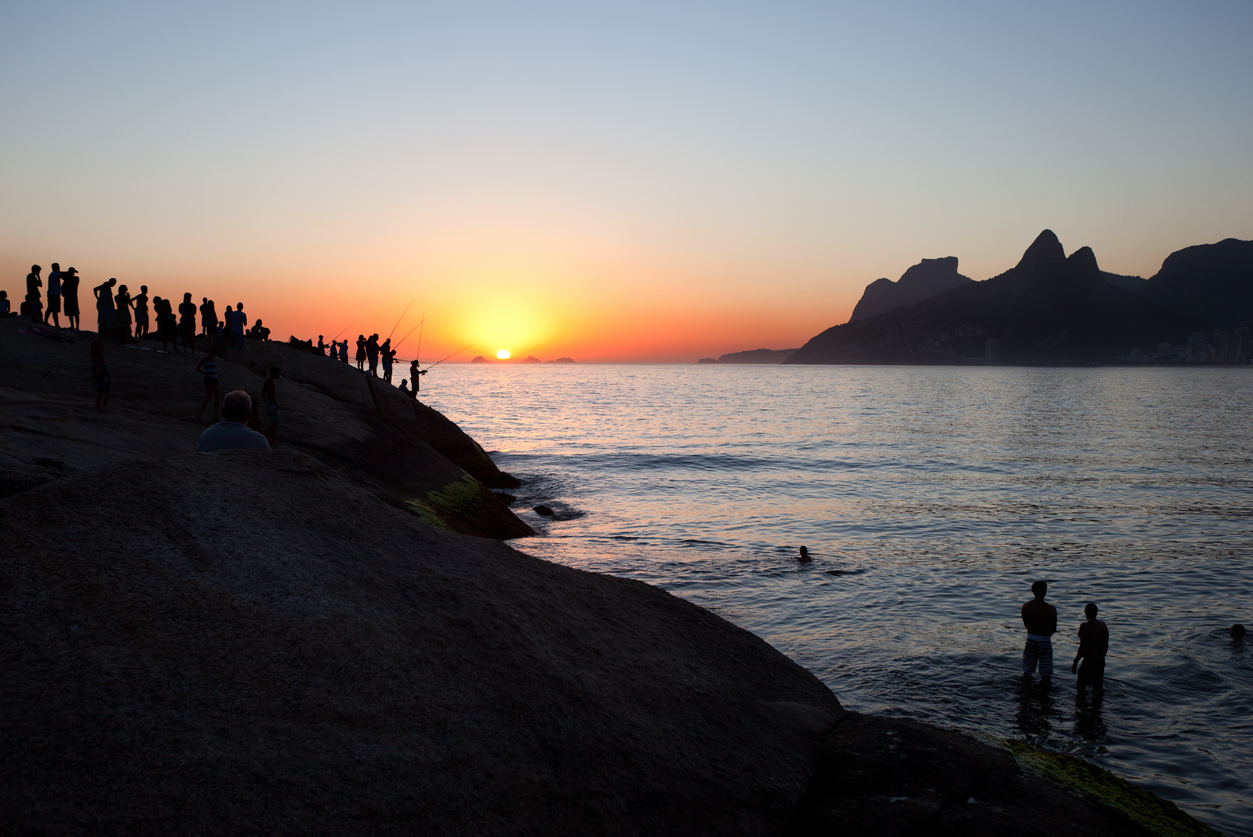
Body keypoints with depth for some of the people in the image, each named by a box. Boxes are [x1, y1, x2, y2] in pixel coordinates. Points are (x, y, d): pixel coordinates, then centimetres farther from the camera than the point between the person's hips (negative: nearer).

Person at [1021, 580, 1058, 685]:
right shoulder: (1051, 609, -17)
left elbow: (1026, 624, 5)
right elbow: (1054, 629, -7)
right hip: (1045, 640, -3)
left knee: (1027, 672, 18)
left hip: (1031, 638, 3)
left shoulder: (1026, 606, -7)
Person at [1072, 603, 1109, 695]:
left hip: (1089, 661, -7)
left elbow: (1083, 647, -18)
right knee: (1098, 688, 15)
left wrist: (1075, 662, -10)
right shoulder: (1103, 625, 7)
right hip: (1101, 661, 7)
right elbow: (1106, 646, 14)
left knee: (1081, 687, 0)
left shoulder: (1085, 626, -15)